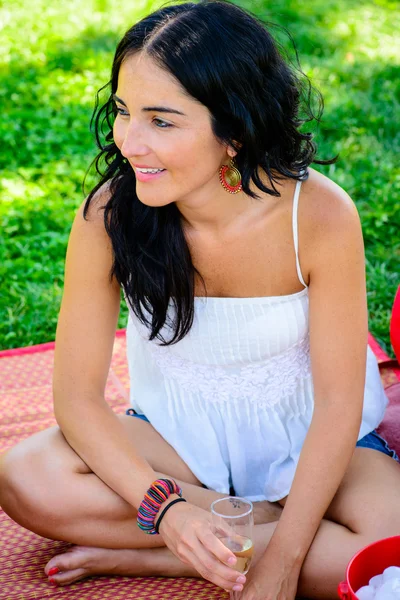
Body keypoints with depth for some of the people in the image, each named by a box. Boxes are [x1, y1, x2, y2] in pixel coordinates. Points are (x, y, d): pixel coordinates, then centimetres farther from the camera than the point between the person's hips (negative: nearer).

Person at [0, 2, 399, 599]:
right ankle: (266, 518, -12)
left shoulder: (320, 215, -24)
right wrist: (164, 507, -29)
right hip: (179, 433, 1)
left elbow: (338, 403, -18)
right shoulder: (108, 215, -20)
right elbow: (78, 395, -15)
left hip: (304, 438, -1)